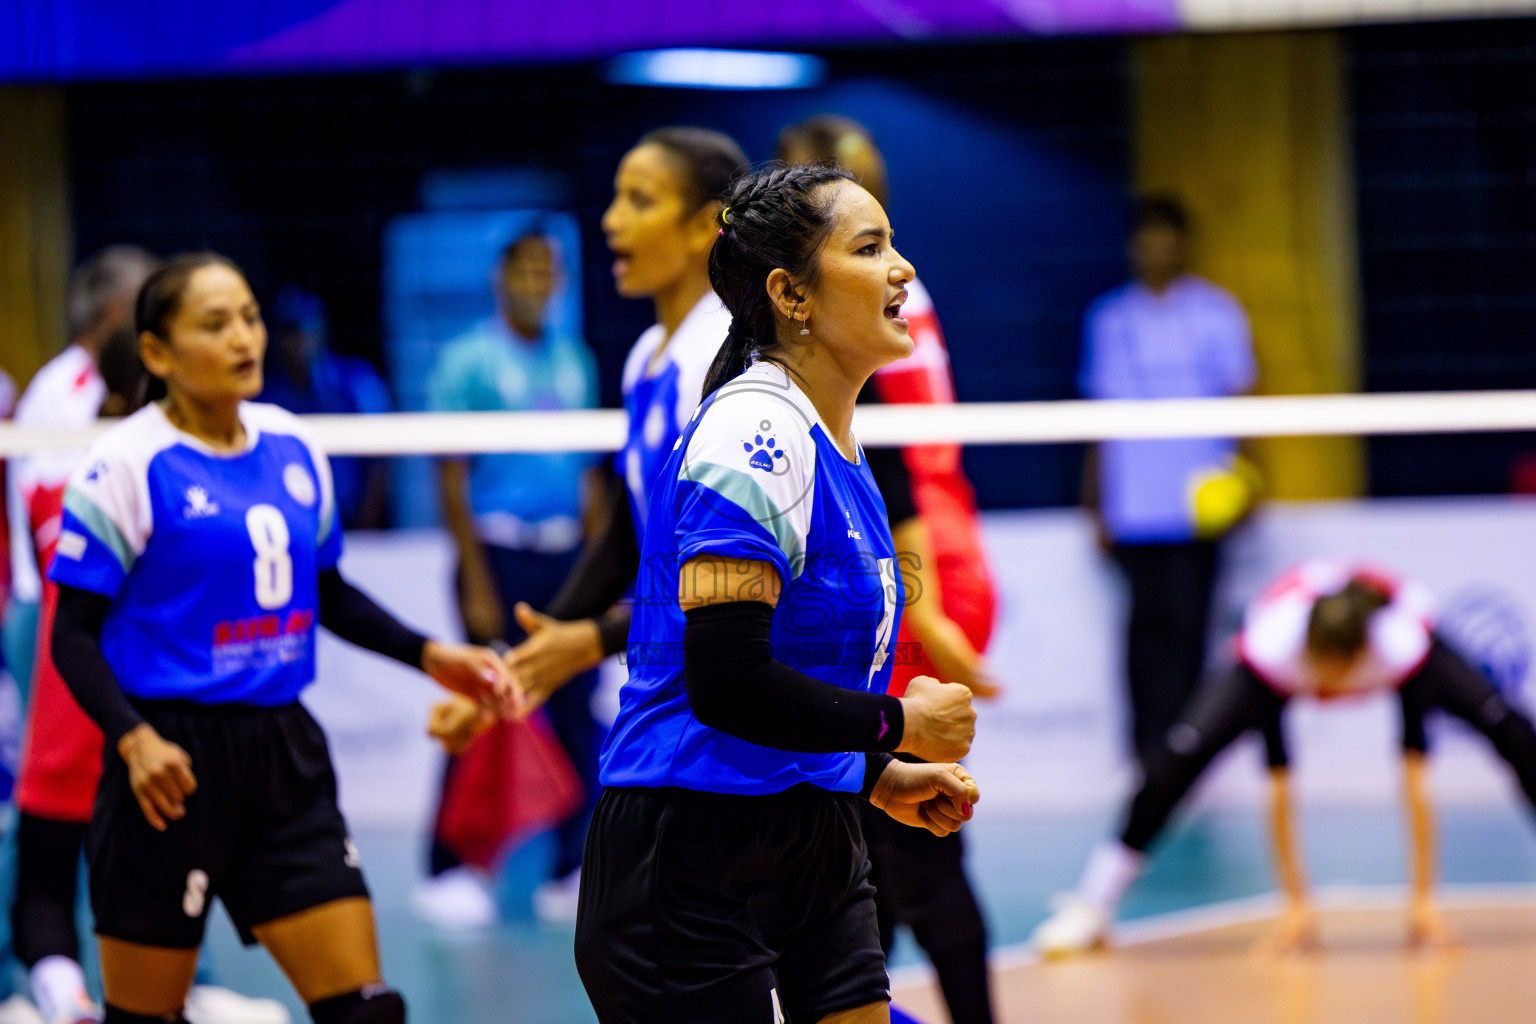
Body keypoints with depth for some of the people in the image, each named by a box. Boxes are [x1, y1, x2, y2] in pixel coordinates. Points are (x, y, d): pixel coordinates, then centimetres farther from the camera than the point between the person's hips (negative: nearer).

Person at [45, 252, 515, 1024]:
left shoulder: (291, 447, 9)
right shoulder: (127, 466, -9)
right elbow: (74, 635, -9)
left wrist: (429, 655, 11)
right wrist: (133, 739, -24)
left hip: (283, 756, 5)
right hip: (174, 760, -5)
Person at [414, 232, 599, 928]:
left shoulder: (575, 361, 13)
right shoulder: (469, 361, -3)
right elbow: (451, 478, -7)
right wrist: (477, 583, -13)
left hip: (566, 556, 5)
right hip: (500, 552, -5)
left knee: (577, 717, 2)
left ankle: (571, 873, 8)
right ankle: (448, 873, 3)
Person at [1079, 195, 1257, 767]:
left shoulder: (1216, 313, 6)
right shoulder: (1109, 319, 13)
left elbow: (1239, 396, 4)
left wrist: (1235, 473, -11)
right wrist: (1095, 500, 10)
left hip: (1198, 501, -2)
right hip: (1132, 503, 2)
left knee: (1186, 621, -6)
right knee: (1146, 618, -3)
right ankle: (1148, 747, -2)